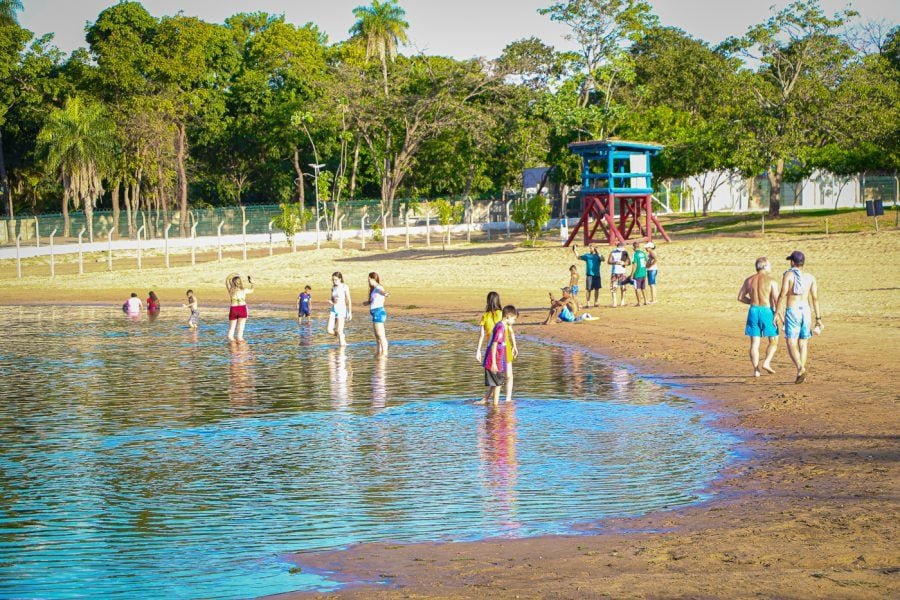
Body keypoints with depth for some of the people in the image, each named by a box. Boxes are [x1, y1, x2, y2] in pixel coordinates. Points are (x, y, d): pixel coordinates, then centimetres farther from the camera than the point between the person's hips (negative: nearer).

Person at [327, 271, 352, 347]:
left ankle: (342, 344, -1)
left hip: (342, 309, -6)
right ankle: (342, 337, 24)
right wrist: (331, 301, -5)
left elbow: (348, 300, -6)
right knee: (330, 330, -2)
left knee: (339, 330, -10)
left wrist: (350, 312, -9)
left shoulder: (345, 287, -6)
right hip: (333, 309, 6)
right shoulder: (333, 288, 10)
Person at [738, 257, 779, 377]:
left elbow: (740, 297, 11)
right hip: (767, 311, -4)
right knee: (773, 341, 12)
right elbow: (776, 299, -13)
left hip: (753, 311, 4)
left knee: (754, 343, 5)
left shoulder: (749, 280, 7)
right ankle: (766, 363, -3)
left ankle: (756, 370, 2)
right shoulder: (771, 281, -7)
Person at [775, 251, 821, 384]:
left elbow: (782, 294, -12)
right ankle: (801, 374, 10)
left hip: (792, 312, -4)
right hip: (806, 312, 4)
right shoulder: (810, 277, 7)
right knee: (803, 344, 14)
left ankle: (800, 368, -28)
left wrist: (777, 313, -9)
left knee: (791, 344, -5)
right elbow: (815, 298, 4)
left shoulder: (788, 274, -3)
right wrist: (818, 318, 8)